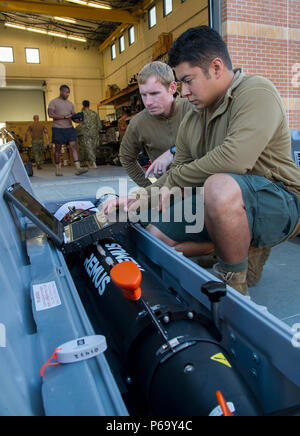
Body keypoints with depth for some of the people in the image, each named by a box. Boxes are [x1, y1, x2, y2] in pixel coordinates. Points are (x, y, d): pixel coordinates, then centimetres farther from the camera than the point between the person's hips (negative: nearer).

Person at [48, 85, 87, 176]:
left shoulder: (70, 103, 17)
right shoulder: (53, 102, 0)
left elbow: (74, 115, 17)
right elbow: (50, 114, -12)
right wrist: (65, 116, -18)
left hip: (69, 128, 4)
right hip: (58, 128, -4)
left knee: (74, 146, -9)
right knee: (58, 149, 1)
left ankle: (78, 169, -16)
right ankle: (58, 170, 10)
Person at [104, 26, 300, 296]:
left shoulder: (256, 92, -15)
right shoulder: (191, 122, 10)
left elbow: (234, 158, -31)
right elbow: (176, 176, 12)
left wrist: (170, 183, -20)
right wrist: (138, 198, -4)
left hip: (278, 203, -8)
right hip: (221, 204, 8)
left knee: (219, 186, -39)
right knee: (155, 235, 4)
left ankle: (234, 286, -15)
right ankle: (248, 248, 8)